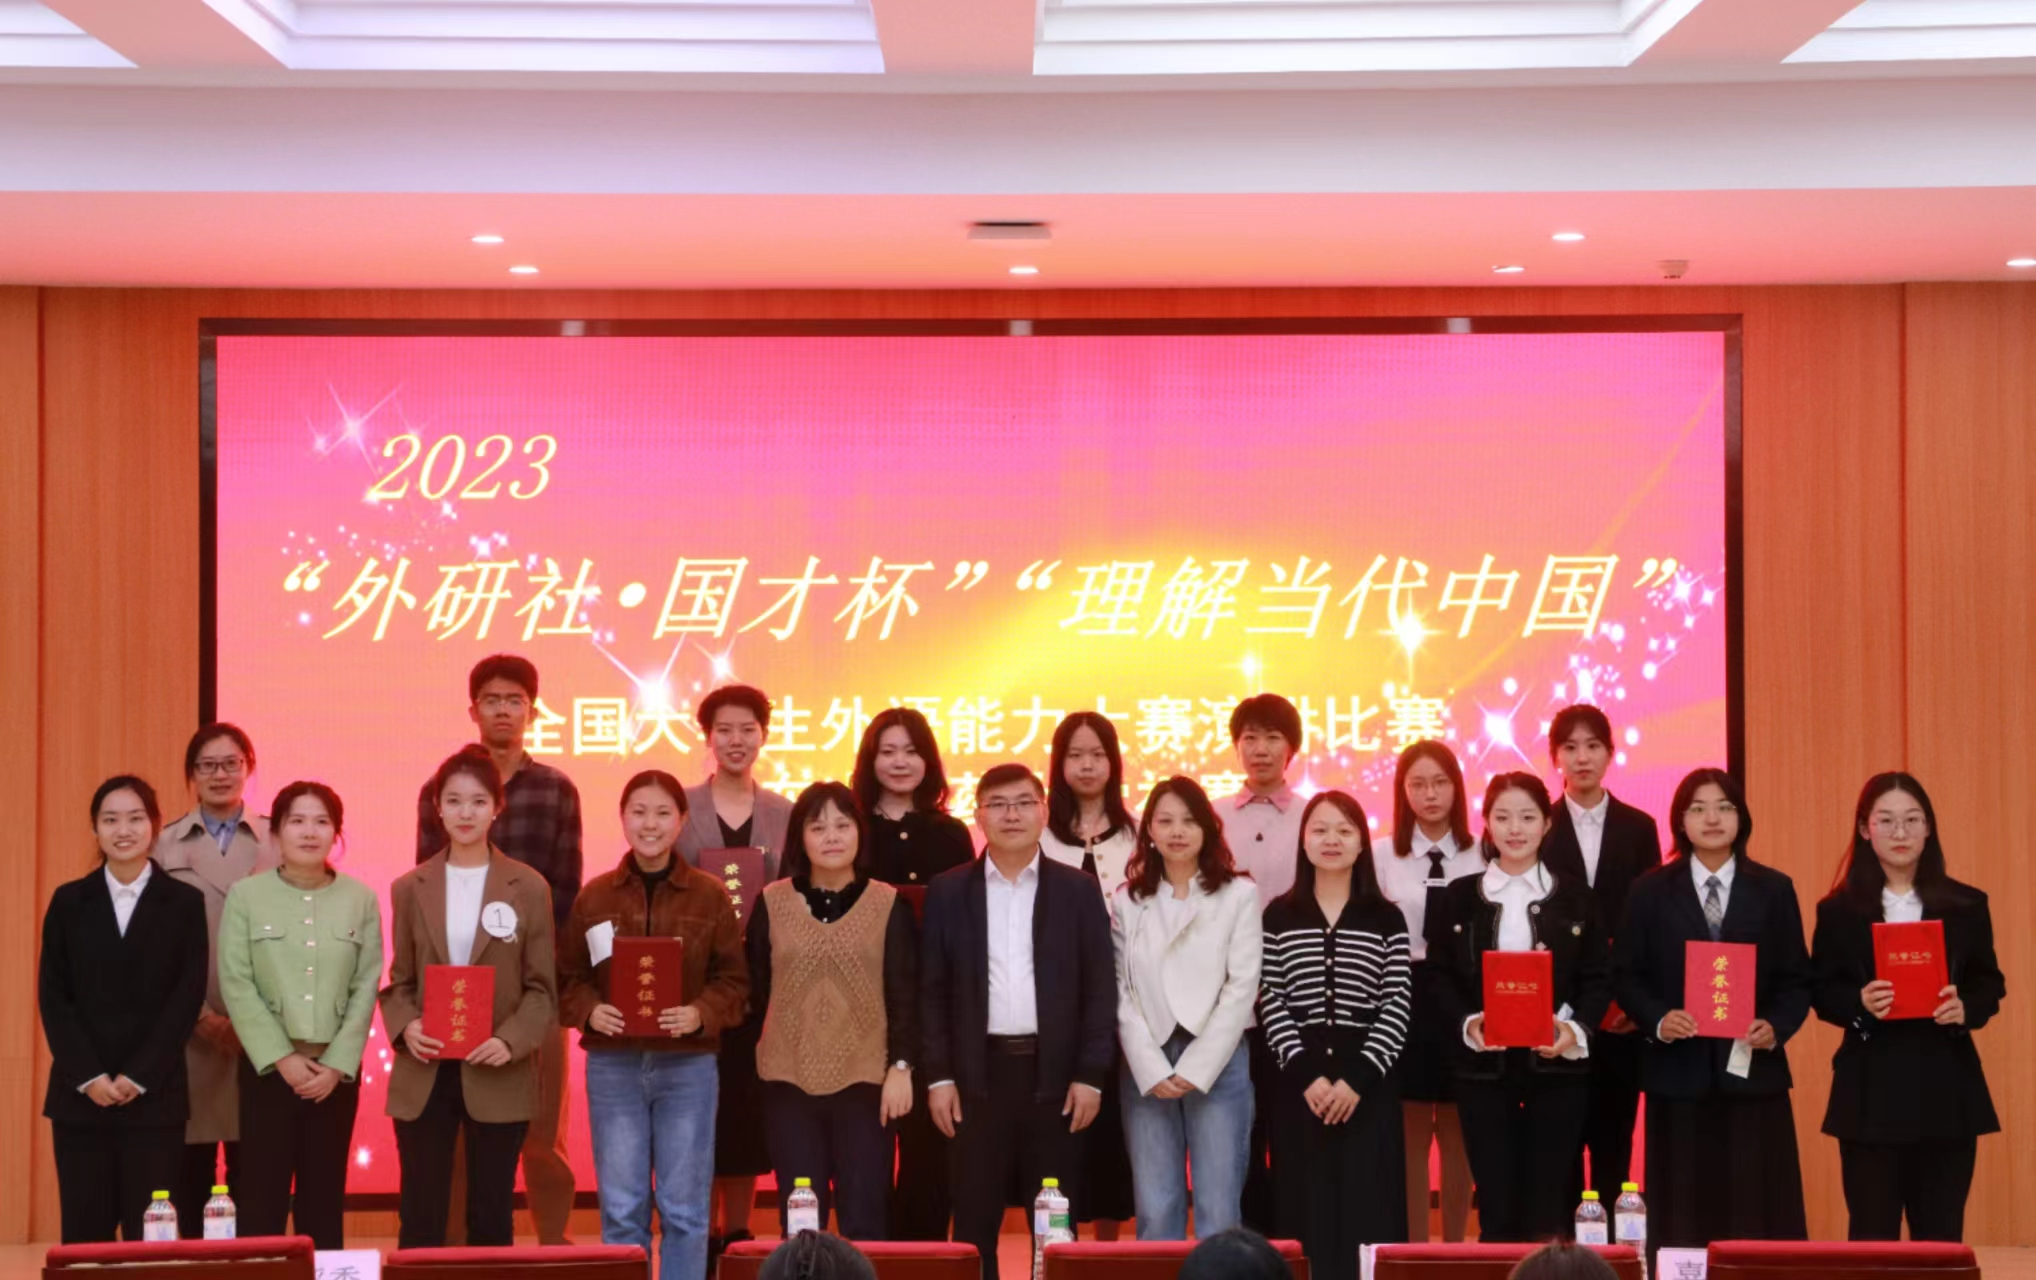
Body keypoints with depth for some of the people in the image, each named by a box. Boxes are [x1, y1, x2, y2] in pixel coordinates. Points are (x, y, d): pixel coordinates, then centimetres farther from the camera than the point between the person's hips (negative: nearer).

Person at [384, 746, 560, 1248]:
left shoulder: (529, 888, 0)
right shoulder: (410, 888, 6)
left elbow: (542, 987, 0)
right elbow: (399, 981, 9)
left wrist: (511, 1041, -16)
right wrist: (405, 1026, -11)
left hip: (498, 1079, -1)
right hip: (424, 1076, 1)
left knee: (492, 1219, 6)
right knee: (420, 1219, 2)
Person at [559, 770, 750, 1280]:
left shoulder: (710, 895, 1)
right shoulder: (594, 896, 3)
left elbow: (733, 980, 2)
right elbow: (567, 978, 7)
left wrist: (701, 1014, -16)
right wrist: (589, 1010, -13)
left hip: (688, 1065, -1)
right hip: (613, 1065, 1)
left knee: (684, 1208, 5)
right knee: (621, 1209, 5)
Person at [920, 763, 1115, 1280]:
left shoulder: (1078, 890, 4)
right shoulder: (948, 891, 5)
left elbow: (1100, 989, 3)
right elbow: (932, 991, 5)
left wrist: (1090, 1075, -4)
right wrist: (938, 1076, -2)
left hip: (1055, 1072, 0)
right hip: (977, 1072, 0)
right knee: (974, 1223, 3)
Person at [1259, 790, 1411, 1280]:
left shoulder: (1386, 919, 5)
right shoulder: (1279, 916, 7)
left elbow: (1397, 1005, -1)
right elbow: (1270, 1001, 1)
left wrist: (1357, 1078, -11)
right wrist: (1307, 1074, -10)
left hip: (1368, 1084, 0)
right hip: (1300, 1083, 0)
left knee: (1368, 1213, -2)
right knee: (1307, 1211, 0)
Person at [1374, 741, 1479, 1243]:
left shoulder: (1481, 857, -1)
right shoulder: (1384, 858, 0)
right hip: (1404, 1001, 0)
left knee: (1458, 1136, 10)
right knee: (1411, 1135, 8)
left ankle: (1454, 1248, 20)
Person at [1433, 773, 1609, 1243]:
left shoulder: (1575, 896, 6)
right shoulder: (1460, 896, 5)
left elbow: (1598, 979, 4)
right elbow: (1442, 979, 4)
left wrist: (1577, 1030, -13)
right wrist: (1467, 1023, -15)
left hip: (1557, 1064, 0)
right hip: (1484, 1067, 0)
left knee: (1549, 1207, 3)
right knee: (1496, 1205, 2)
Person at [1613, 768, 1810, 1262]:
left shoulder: (1774, 890, 7)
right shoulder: (1650, 892, 6)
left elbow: (1797, 981, 7)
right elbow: (1626, 976, 4)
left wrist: (1776, 1027, -12)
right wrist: (1658, 1020, -14)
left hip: (1752, 1074, 0)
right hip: (1678, 1074, 0)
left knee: (1756, 1214, 0)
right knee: (1682, 1215, 2)